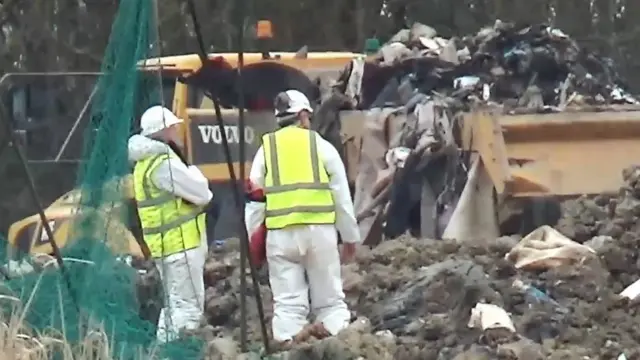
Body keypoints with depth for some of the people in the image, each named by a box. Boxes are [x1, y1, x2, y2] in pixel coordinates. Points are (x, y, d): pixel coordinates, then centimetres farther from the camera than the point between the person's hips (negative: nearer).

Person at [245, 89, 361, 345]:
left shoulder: (266, 149, 9)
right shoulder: (322, 146, 6)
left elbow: (254, 200, 6)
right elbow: (342, 196, 8)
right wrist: (350, 237, 16)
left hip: (280, 233, 1)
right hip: (320, 230, -1)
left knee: (287, 302, 3)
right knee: (330, 299, 7)